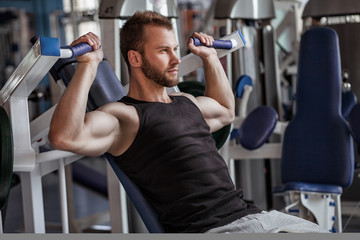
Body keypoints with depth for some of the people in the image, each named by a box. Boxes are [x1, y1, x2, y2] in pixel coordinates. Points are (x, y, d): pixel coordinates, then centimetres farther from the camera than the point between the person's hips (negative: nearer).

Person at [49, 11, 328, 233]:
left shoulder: (186, 103, 20)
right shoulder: (124, 116, -6)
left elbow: (225, 112, 43)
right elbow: (65, 136, -25)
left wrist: (210, 58, 37)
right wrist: (88, 66, -22)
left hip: (249, 212, 9)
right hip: (210, 228, -9)